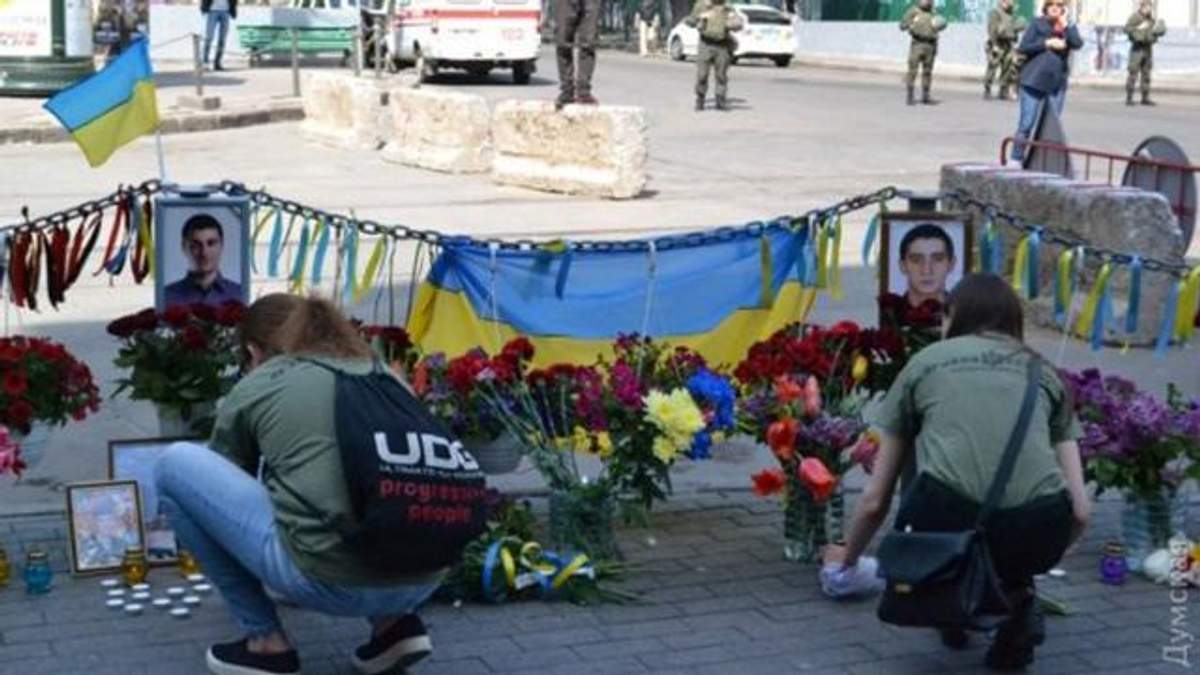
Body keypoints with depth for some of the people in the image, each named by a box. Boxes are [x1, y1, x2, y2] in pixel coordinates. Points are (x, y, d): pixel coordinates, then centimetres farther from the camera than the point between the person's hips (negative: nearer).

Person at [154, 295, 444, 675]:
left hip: (328, 579, -5)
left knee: (175, 466, 15)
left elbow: (223, 480, 31)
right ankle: (394, 623, 16)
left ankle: (265, 642, 15)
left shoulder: (253, 389, 14)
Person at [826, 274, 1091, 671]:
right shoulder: (1045, 372, 27)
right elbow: (1080, 510, 20)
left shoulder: (925, 362, 24)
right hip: (1039, 530, 1)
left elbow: (875, 500, 28)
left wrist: (848, 559, 49)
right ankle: (1016, 597, 14)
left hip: (948, 520, -1)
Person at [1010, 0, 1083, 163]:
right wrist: (1047, 43, -12)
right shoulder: (1037, 24, 2)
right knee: (1026, 123, -3)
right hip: (1034, 80, -3)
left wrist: (1065, 25, -11)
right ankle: (1016, 160, 5)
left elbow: (1078, 44, -10)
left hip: (1057, 83, 3)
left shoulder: (1069, 27, 9)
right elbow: (1023, 47, -5)